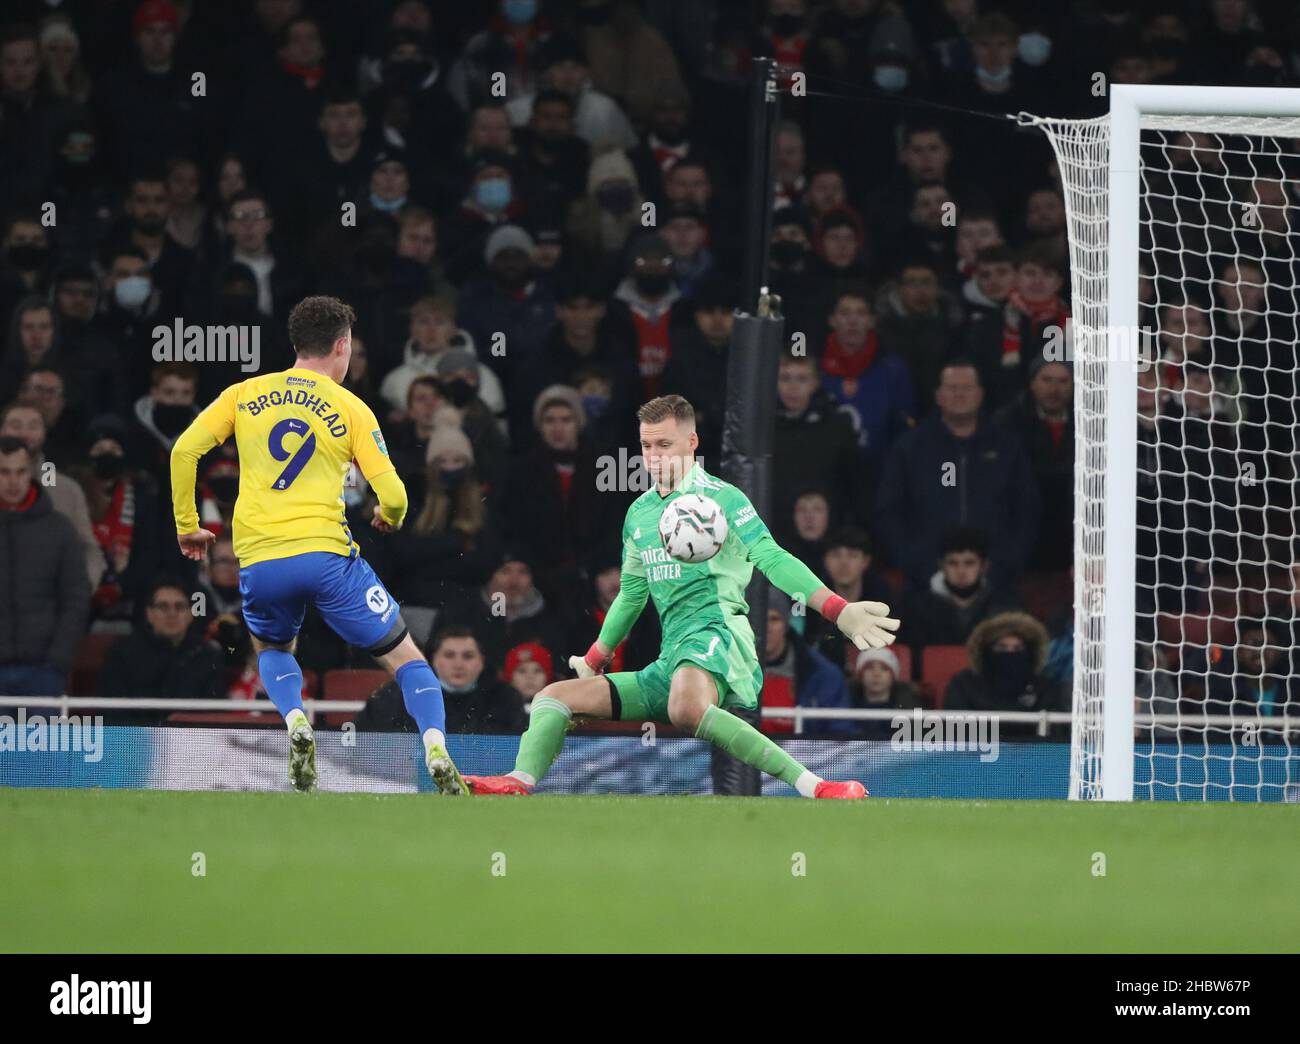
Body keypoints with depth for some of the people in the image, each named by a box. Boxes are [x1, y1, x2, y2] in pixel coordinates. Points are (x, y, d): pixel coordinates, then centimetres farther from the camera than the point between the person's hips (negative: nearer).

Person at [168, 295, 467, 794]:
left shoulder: (245, 394, 12)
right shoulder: (351, 410, 5)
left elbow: (185, 449, 3)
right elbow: (392, 495, 0)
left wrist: (187, 525, 14)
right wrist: (390, 518, 24)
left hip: (258, 561, 2)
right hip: (325, 554, -2)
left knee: (272, 650, 32)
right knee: (406, 658, 11)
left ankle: (295, 721, 1)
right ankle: (437, 754, -11)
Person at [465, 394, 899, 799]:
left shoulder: (720, 498, -1)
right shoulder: (639, 513, 21)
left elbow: (771, 558, -12)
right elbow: (631, 594, 34)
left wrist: (838, 610, -26)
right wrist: (594, 660, 38)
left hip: (716, 635, -8)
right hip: (670, 662, 8)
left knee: (686, 708, -41)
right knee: (554, 696, 5)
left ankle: (812, 787, -43)